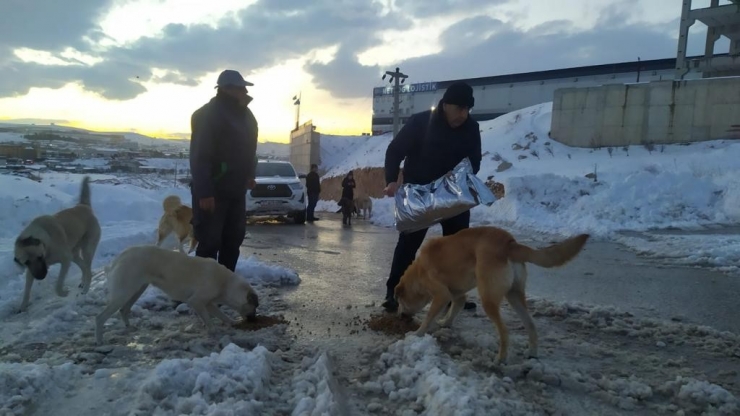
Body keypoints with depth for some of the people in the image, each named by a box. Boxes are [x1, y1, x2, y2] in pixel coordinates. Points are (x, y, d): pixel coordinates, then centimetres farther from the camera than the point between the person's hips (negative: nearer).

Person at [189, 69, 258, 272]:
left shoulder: (244, 115, 13)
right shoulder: (209, 114, -15)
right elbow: (200, 156, -21)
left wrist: (249, 174, 14)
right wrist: (204, 191, -26)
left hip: (236, 190, 9)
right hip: (213, 191, -9)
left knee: (233, 240, 13)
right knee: (210, 242, -5)